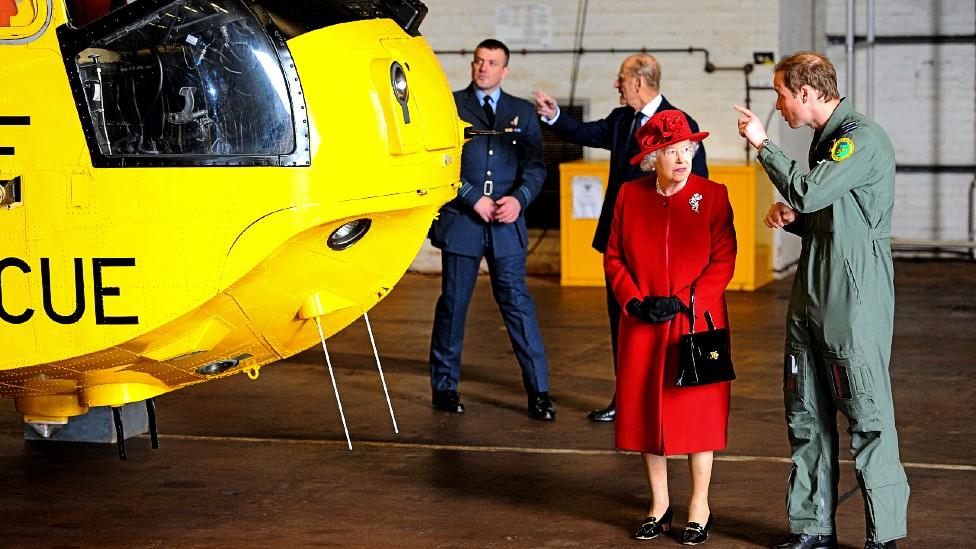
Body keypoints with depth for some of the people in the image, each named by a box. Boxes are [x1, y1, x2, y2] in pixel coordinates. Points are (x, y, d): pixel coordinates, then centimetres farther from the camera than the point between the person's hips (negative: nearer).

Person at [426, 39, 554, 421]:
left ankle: (538, 392, 0)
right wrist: (473, 198, -12)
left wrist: (519, 198, -11)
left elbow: (535, 165, 7)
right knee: (453, 304, 6)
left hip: (506, 226, 1)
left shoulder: (522, 112, 12)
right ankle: (444, 387, 18)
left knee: (518, 303, -2)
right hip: (460, 220, -1)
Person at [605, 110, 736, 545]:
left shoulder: (712, 195, -5)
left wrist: (683, 302, -15)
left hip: (697, 322, -3)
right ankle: (659, 505, 22)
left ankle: (699, 507, 16)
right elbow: (614, 257, 6)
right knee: (646, 410, 7)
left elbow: (723, 262, -8)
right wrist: (633, 301, -8)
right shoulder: (630, 195, 4)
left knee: (696, 412, 2)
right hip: (643, 327, 3)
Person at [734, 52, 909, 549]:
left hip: (854, 301, -9)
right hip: (811, 297, 9)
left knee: (867, 415, -5)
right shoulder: (825, 139, 16)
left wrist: (762, 144, -12)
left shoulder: (864, 138, -13)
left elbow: (806, 192, -24)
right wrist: (790, 217, 5)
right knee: (806, 415, 12)